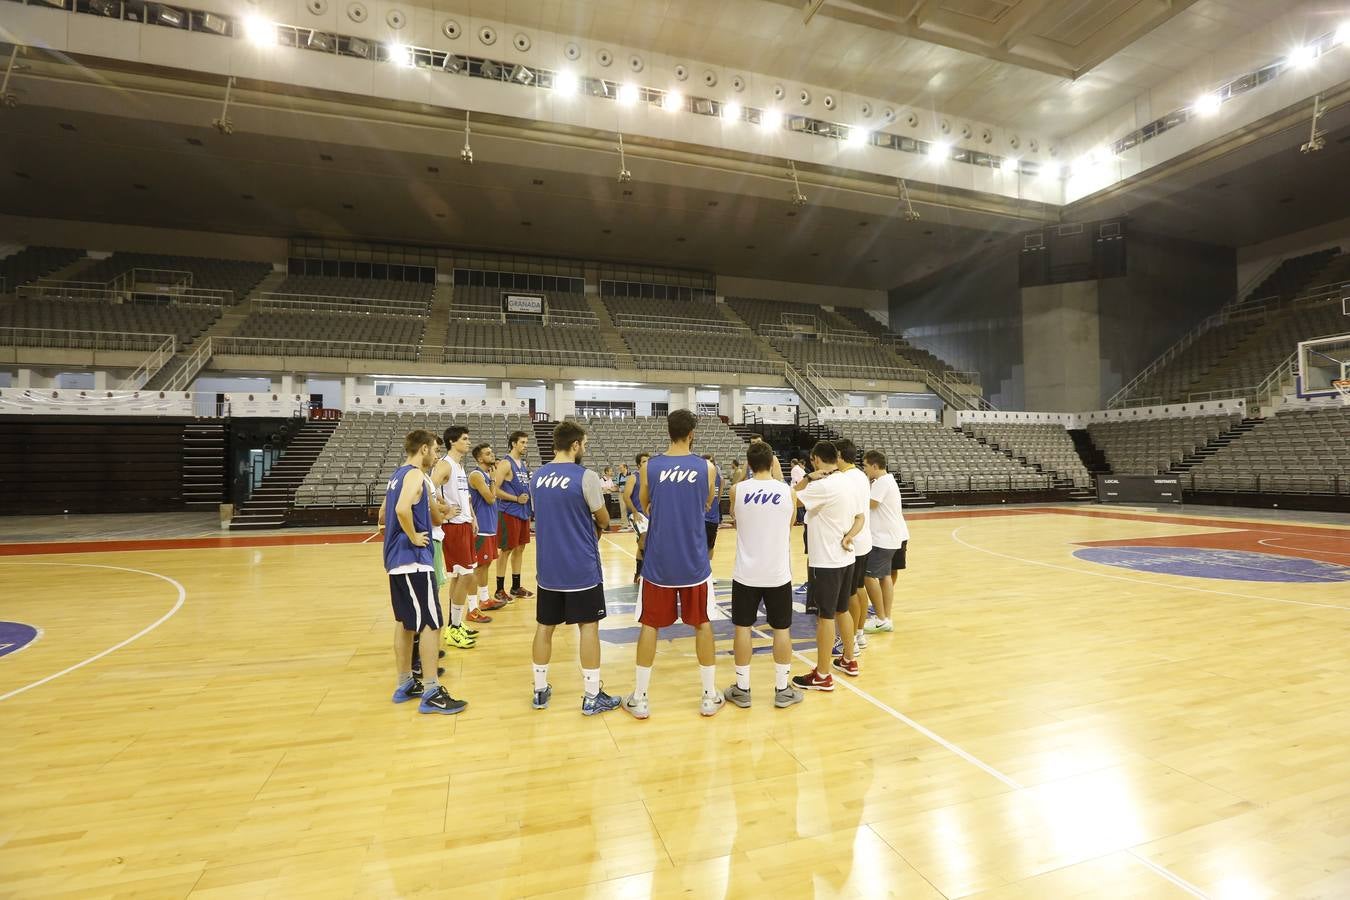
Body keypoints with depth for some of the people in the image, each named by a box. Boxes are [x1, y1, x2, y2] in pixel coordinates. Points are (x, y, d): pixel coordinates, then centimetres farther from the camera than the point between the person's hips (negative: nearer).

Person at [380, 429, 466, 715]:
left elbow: (383, 516, 23)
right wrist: (414, 536, -18)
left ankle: (405, 684, 25)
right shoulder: (415, 474, -13)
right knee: (431, 623, -5)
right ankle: (431, 692, -1)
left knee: (405, 622, 16)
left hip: (396, 559, 10)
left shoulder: (397, 475, 15)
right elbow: (402, 509, -31)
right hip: (413, 560, -10)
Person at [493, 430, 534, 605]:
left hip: (523, 512, 8)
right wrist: (516, 499, -19)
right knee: (507, 550, -1)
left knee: (520, 548, 13)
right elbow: (495, 489, -18)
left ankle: (516, 587, 23)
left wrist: (529, 495, 8)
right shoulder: (505, 464, -12)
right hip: (509, 512, -8)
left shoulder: (524, 464, 13)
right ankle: (500, 590, 10)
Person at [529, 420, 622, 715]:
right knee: (588, 626, 5)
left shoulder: (538, 477, 5)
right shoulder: (585, 476, -14)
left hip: (548, 567, 6)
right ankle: (591, 696, 12)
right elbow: (604, 520, -5)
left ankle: (540, 691, 26)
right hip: (581, 567, -5)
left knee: (544, 626, 15)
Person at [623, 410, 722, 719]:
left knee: (650, 625, 11)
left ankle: (639, 699, 18)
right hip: (694, 561, 0)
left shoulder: (650, 467, -5)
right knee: (702, 624, 14)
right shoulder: (706, 468, -5)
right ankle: (710, 696, 23)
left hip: (658, 561, 0)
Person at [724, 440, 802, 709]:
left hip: (746, 574, 0)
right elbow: (789, 530, 10)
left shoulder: (737, 490, -7)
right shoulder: (788, 491, -5)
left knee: (743, 628, 10)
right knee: (782, 629, 12)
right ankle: (783, 689, 22)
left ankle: (742, 690, 19)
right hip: (778, 574, 1)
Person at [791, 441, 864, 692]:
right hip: (844, 558, 9)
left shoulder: (823, 486, -20)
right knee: (842, 610, 21)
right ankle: (849, 660, 35)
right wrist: (848, 538, -2)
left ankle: (822, 676, 9)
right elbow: (859, 518, 13)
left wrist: (808, 478, -13)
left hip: (826, 562, -9)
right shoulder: (846, 483, 9)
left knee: (825, 616, -1)